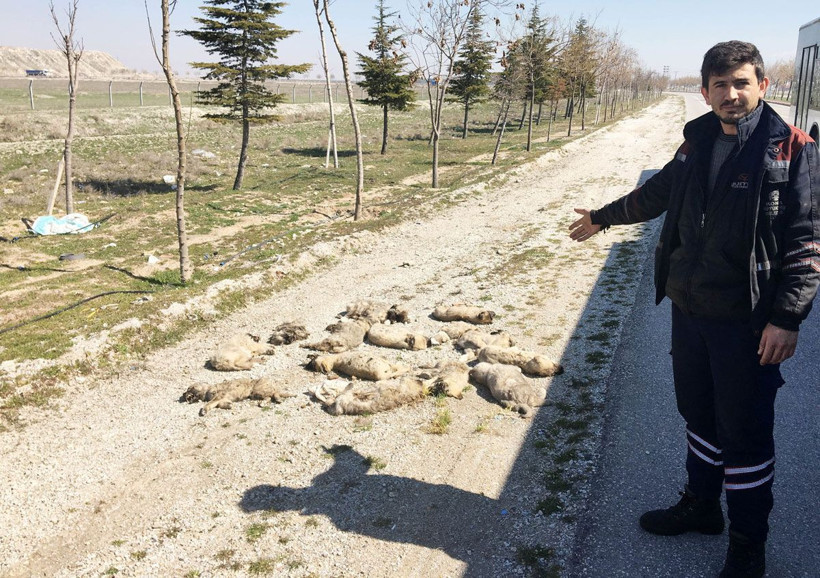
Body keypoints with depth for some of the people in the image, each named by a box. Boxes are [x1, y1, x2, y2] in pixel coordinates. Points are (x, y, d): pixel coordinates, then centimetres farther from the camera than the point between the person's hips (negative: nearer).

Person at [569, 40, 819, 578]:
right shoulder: (698, 143, 7)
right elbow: (659, 192, 24)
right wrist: (603, 217, 36)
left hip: (747, 320, -5)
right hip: (689, 310, 6)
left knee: (745, 432, 3)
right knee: (700, 415, 19)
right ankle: (701, 507, 39)